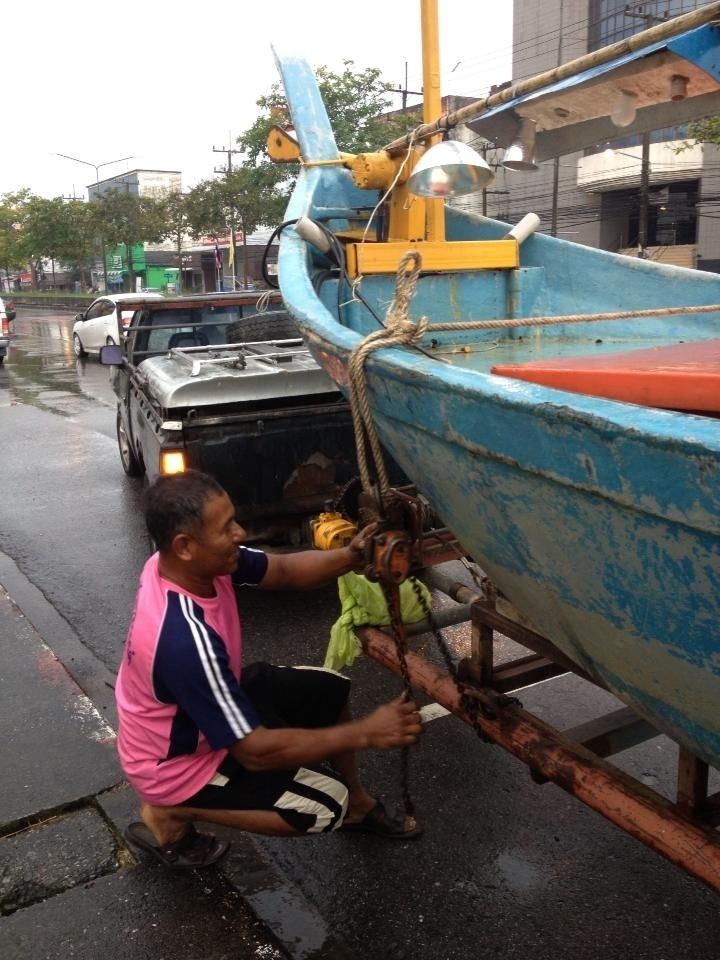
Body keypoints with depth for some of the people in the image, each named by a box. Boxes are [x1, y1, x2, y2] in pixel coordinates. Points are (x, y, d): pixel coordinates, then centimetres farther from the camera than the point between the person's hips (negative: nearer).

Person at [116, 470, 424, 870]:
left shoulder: (187, 561, -16)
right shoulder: (188, 640, -40)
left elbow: (284, 570, -4)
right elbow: (255, 749, -33)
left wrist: (351, 556, -23)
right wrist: (364, 734, -29)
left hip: (214, 703, 8)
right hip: (179, 763, -8)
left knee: (329, 691, 10)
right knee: (327, 805, -8)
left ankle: (358, 804, 29)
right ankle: (172, 813, 1)